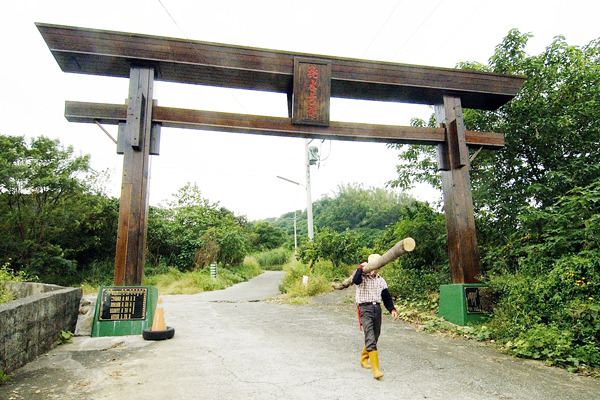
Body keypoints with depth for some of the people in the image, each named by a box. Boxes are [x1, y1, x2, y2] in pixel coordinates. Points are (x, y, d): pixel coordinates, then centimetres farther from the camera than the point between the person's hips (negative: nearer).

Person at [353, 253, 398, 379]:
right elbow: (355, 280, -28)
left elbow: (386, 297, 14)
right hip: (365, 309, -6)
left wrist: (392, 309, 1)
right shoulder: (362, 277, -4)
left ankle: (364, 358, 38)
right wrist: (360, 267, -17)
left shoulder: (381, 280, 13)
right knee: (370, 338, -14)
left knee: (374, 337, 14)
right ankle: (376, 370, -16)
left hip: (377, 309, 6)